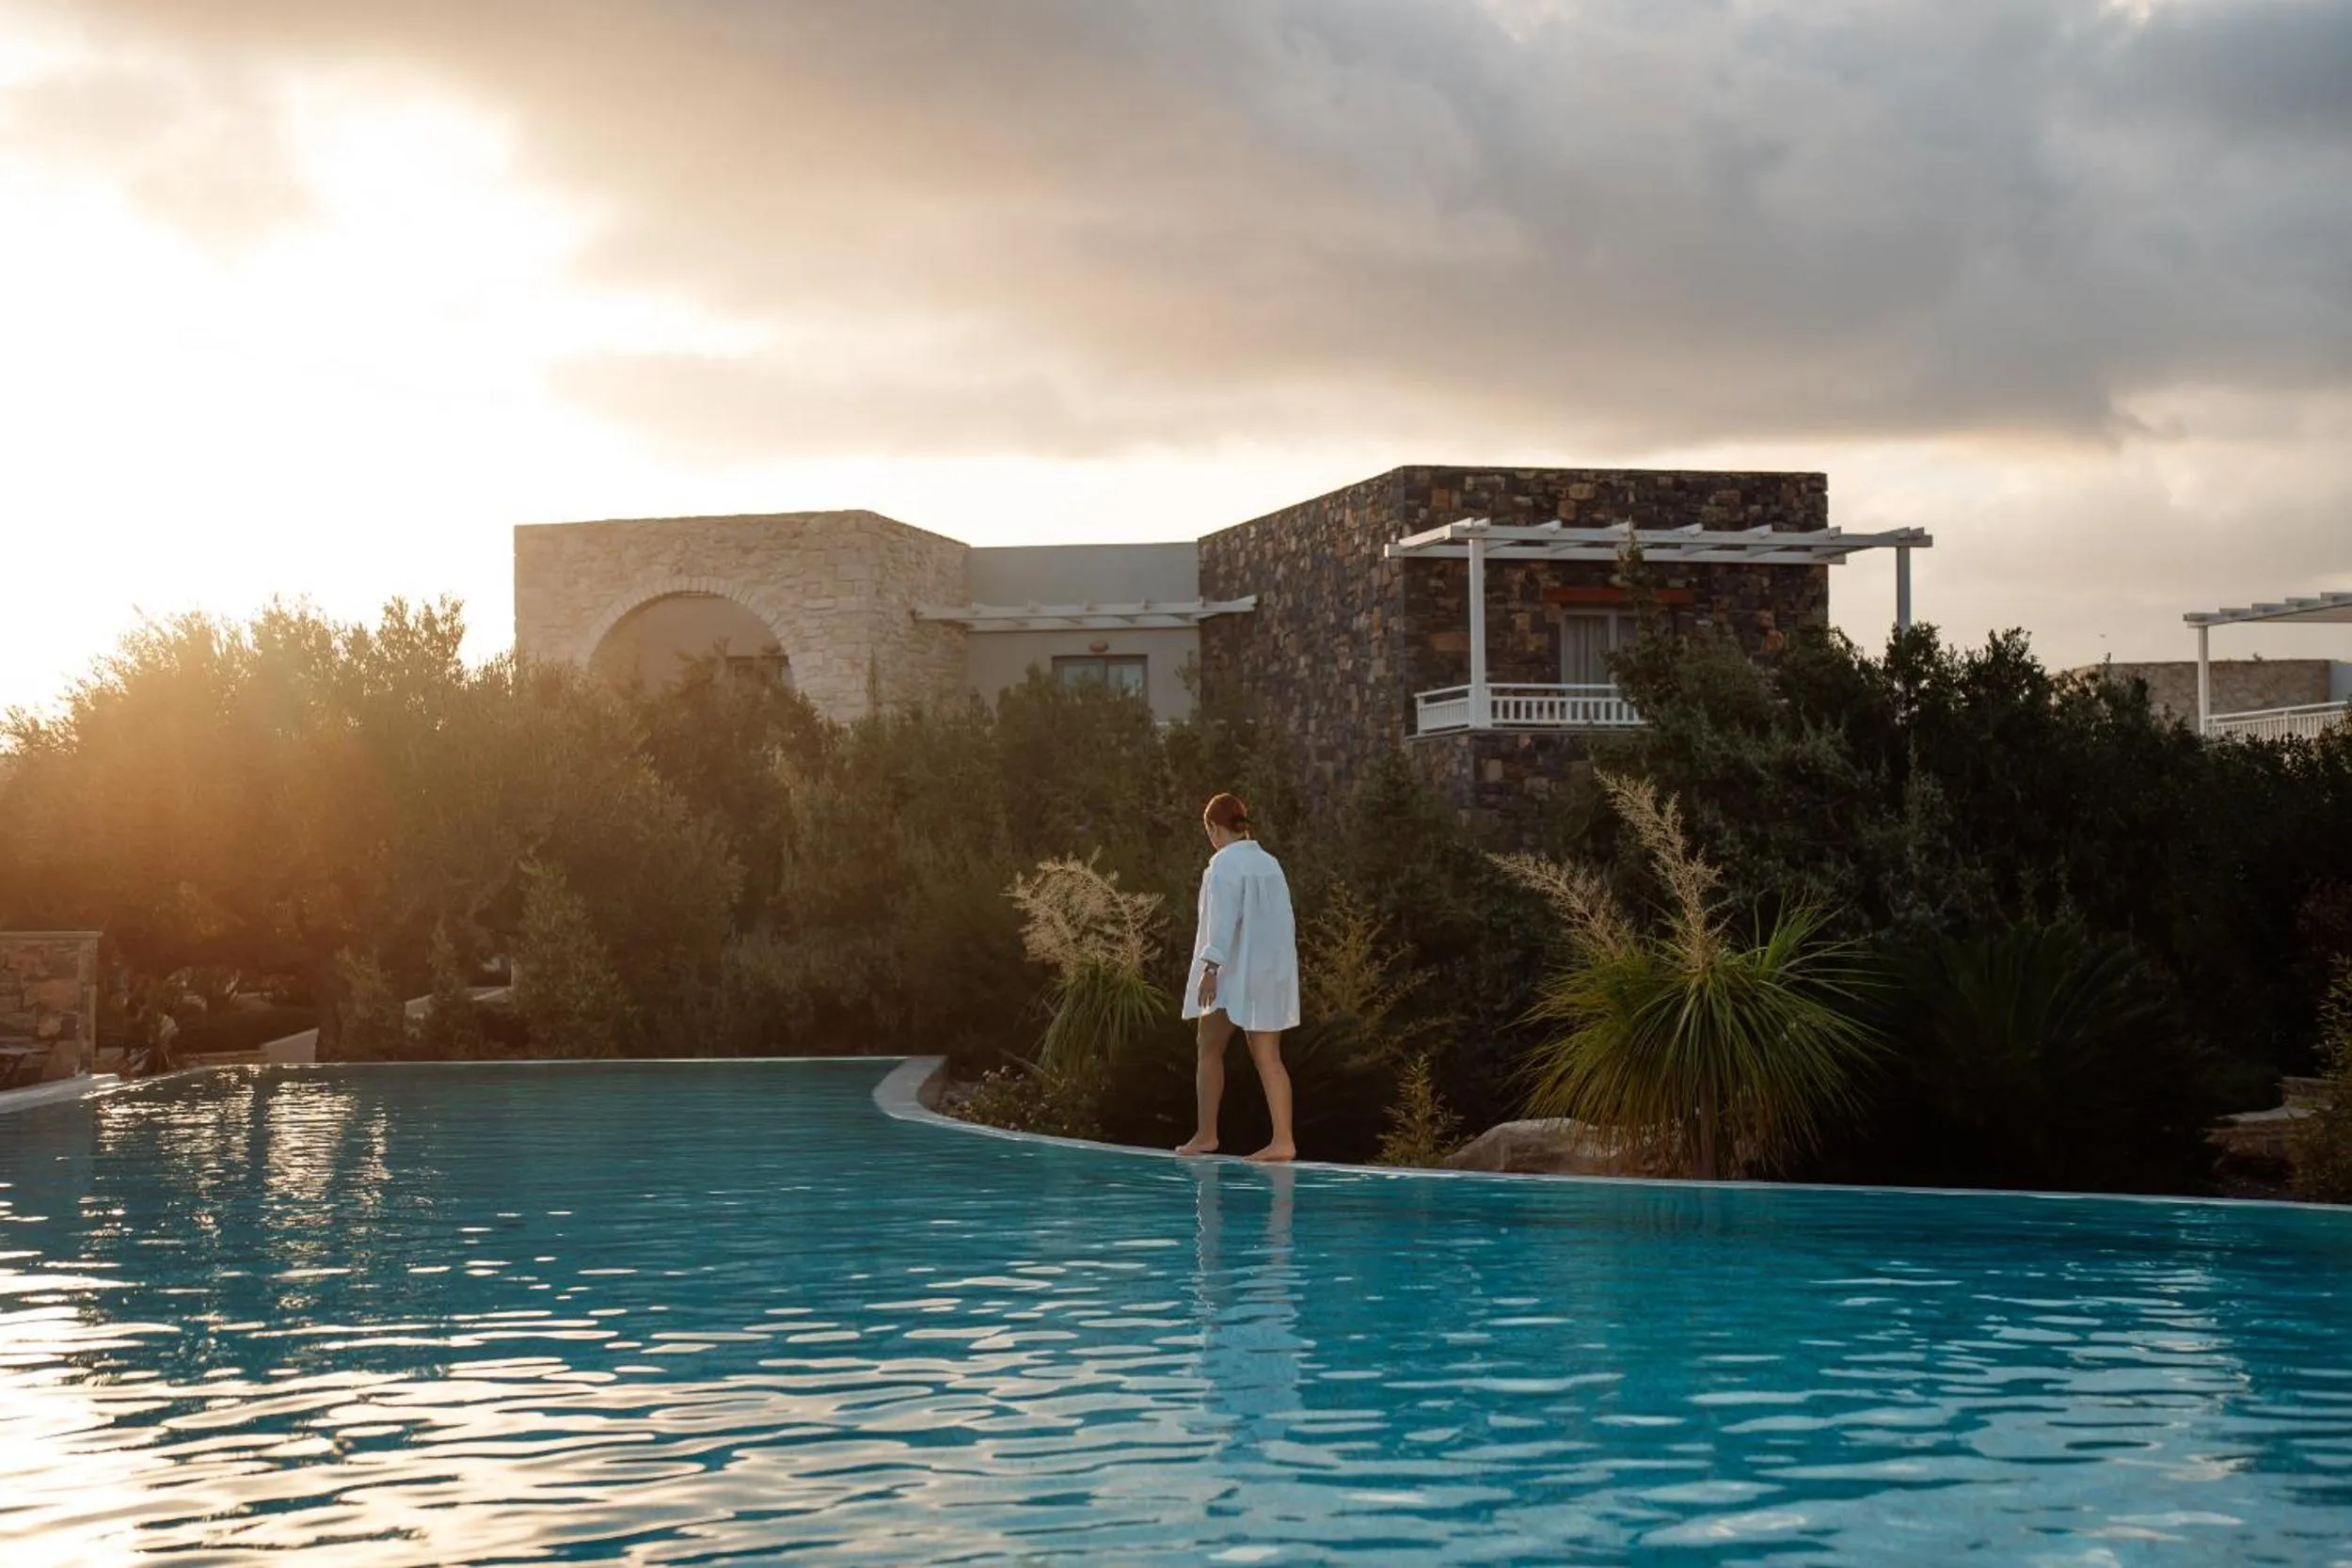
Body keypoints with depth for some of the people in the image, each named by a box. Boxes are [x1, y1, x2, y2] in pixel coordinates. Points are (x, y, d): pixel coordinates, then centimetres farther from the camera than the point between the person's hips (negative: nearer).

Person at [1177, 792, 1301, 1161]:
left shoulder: (1225, 863, -9)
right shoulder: (1269, 862, 14)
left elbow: (1223, 919, -18)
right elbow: (1285, 921, 15)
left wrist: (1211, 966, -20)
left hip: (1234, 971, -7)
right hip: (1272, 971, 7)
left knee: (1210, 1049, 5)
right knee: (1267, 1057, 3)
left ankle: (1206, 1135, 4)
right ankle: (1283, 1140, -6)